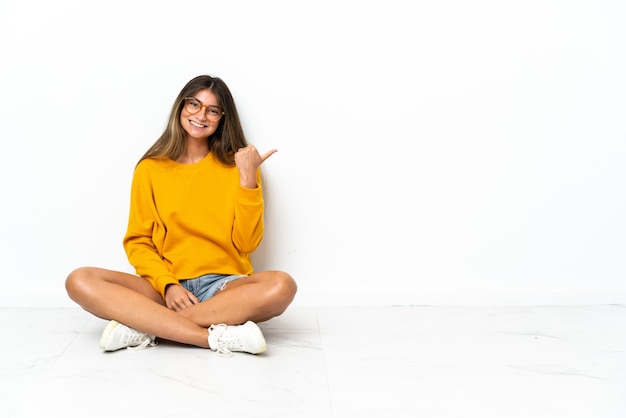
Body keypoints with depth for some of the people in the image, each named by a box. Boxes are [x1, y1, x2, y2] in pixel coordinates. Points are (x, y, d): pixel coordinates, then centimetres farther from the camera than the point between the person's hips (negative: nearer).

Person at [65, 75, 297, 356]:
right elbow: (138, 242, 7)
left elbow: (247, 243, -1)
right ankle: (219, 337, -31)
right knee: (80, 281, -23)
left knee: (281, 286, -32)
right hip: (165, 289, 1)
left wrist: (249, 178, -11)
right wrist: (167, 285, -11)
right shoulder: (150, 169, 9)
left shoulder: (236, 166, 7)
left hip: (223, 287, 0)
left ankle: (144, 326, -26)